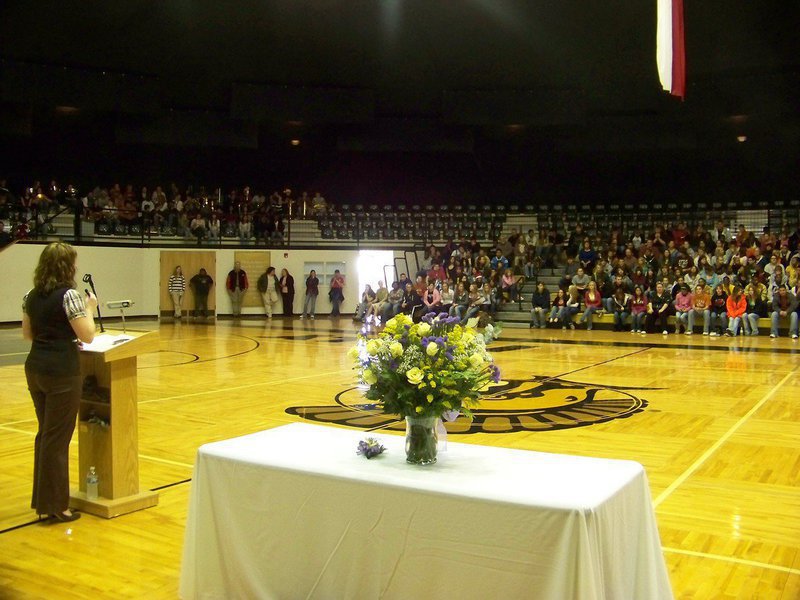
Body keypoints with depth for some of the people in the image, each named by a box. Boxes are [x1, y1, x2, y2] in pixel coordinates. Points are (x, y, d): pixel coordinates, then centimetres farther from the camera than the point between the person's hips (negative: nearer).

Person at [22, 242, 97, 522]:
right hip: (62, 372, -8)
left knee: (45, 434, 19)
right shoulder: (69, 295, -15)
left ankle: (42, 498, 28)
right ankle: (54, 505, 9)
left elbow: (27, 334, 17)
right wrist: (89, 308, 0)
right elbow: (88, 336, -13)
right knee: (57, 438, 0)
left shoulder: (32, 296, 8)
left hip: (35, 369, 8)